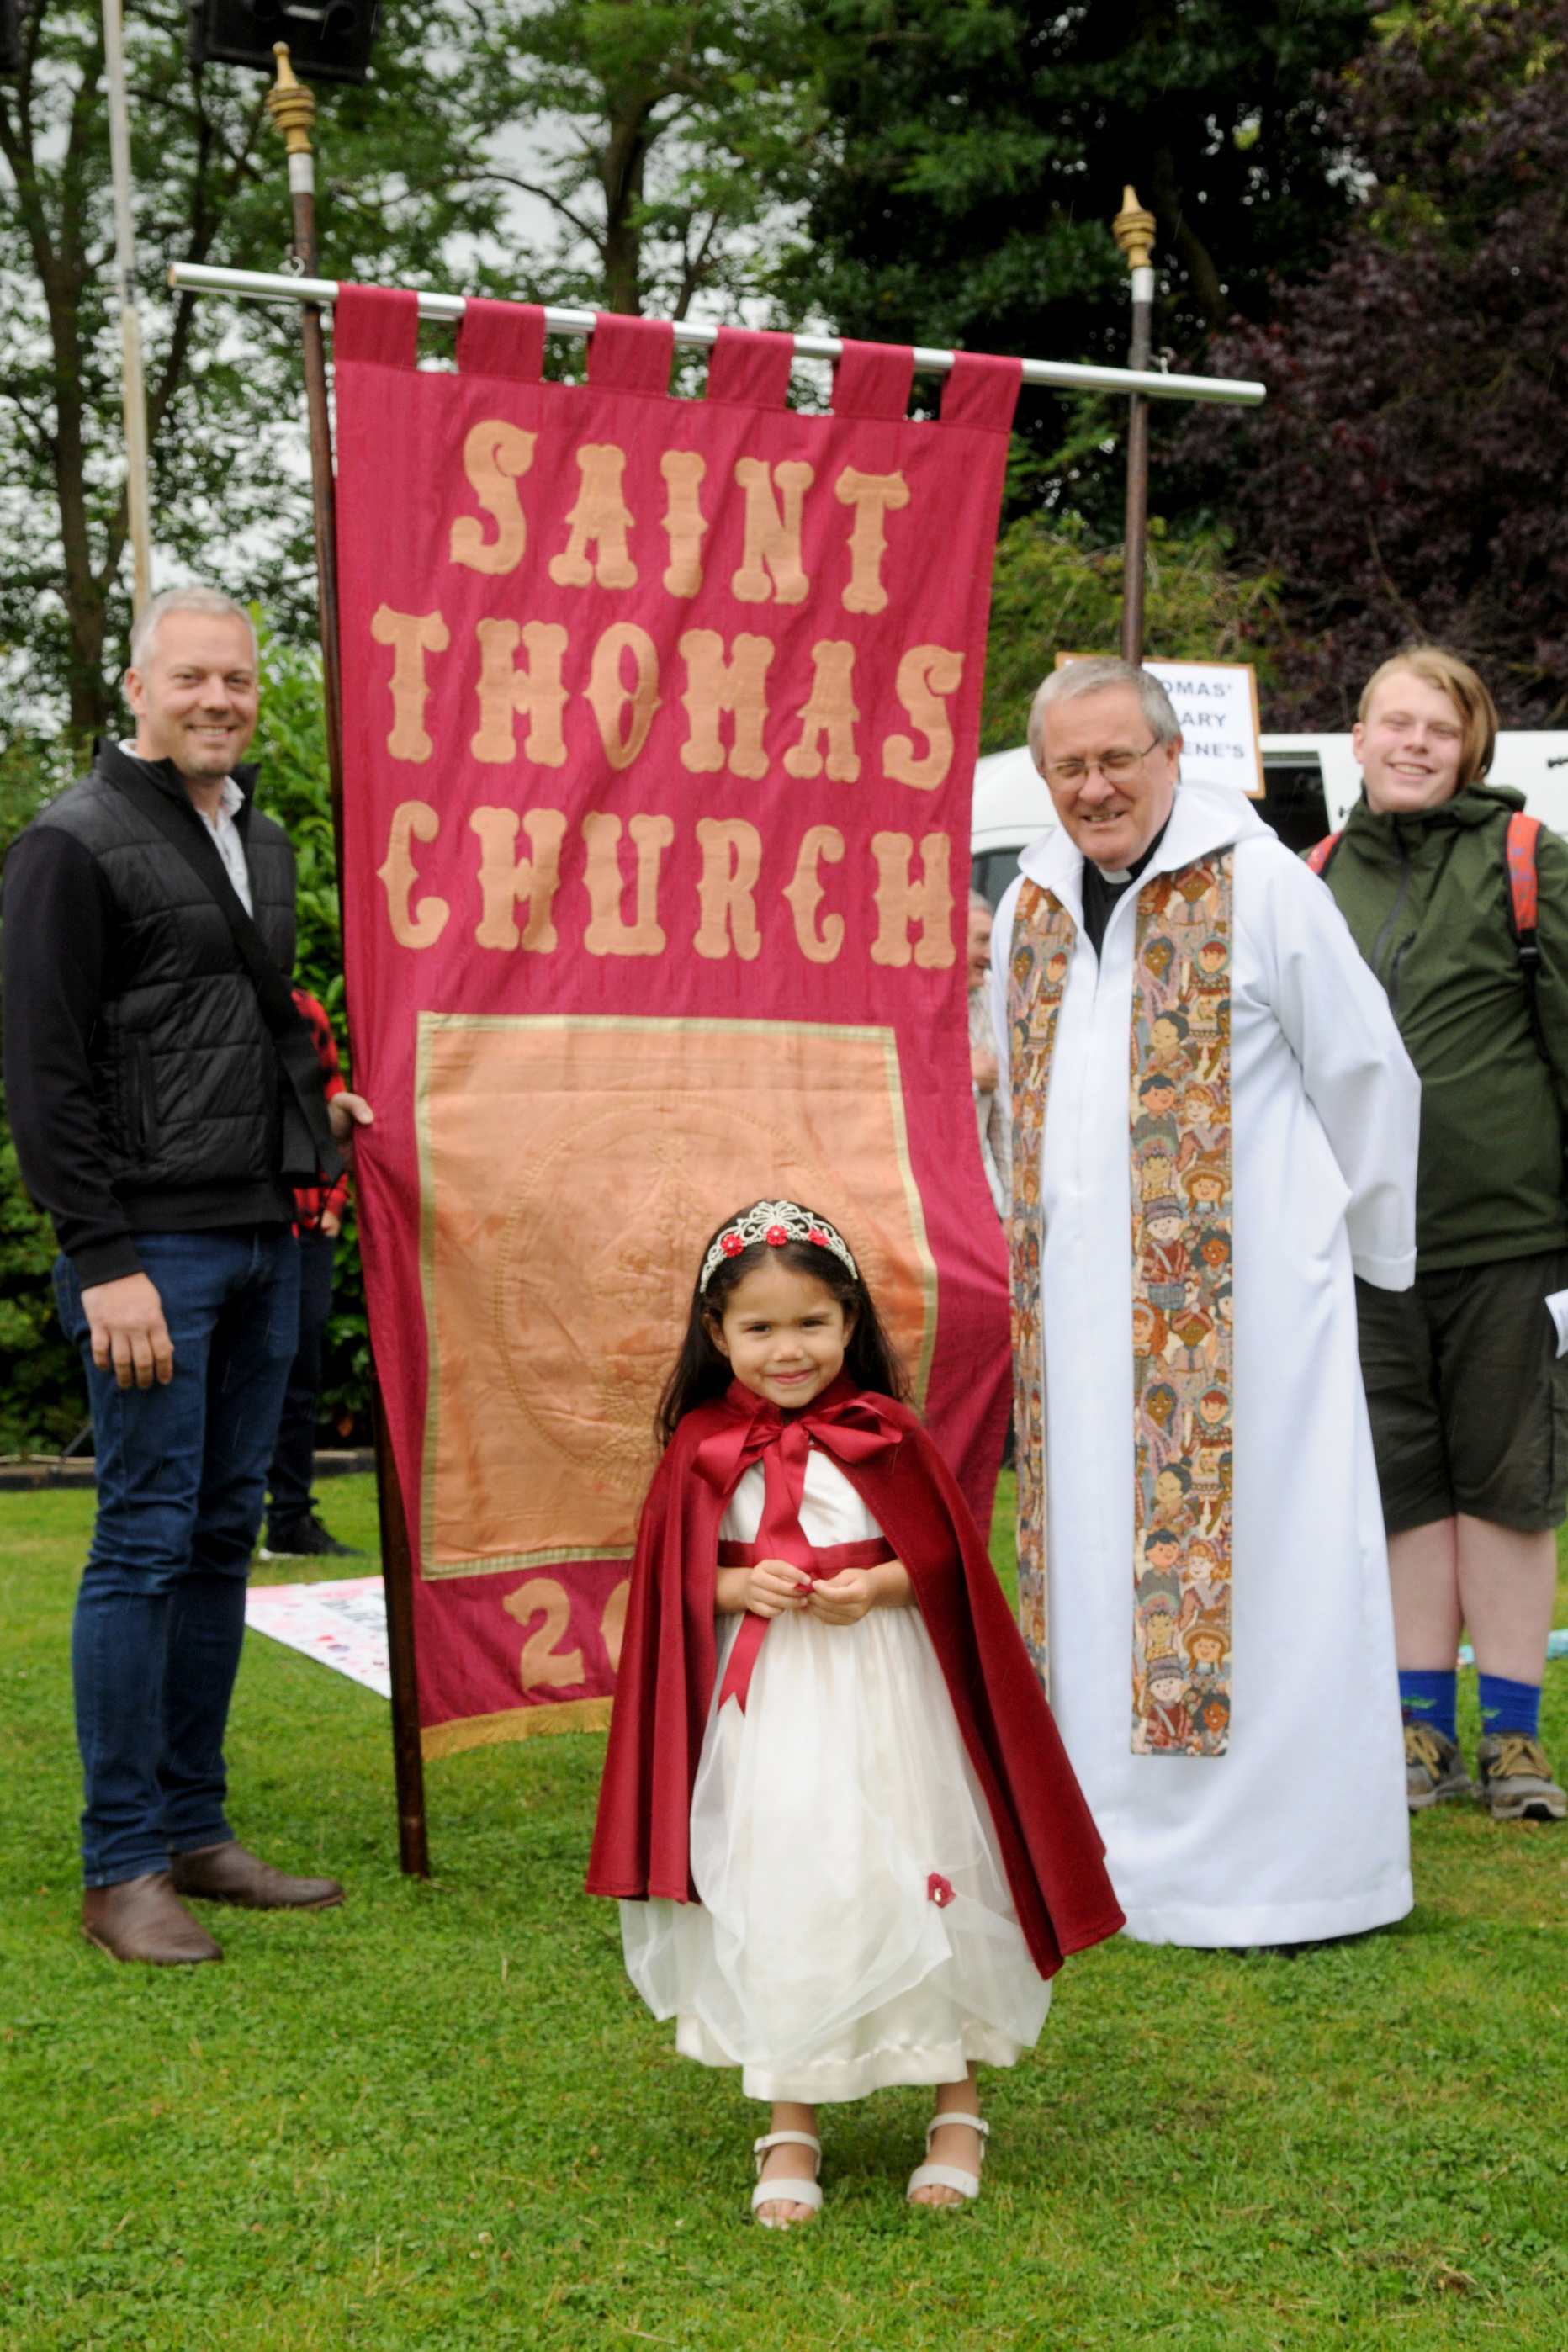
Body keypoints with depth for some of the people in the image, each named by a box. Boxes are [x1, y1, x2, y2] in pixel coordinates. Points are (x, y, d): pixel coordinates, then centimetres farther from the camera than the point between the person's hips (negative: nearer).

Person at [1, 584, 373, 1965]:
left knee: (224, 1538, 10)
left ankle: (194, 1833, 19)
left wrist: (315, 1104, 12)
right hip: (153, 1245, -7)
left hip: (265, 1241, 8)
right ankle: (122, 1869, 3)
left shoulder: (264, 844, 18)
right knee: (146, 1540, -5)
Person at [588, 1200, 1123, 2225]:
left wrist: (878, 1586, -18)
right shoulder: (702, 1452, -1)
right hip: (763, 1707, 1)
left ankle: (959, 2105, 24)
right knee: (780, 1899, 4)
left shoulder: (887, 1437, -4)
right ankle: (791, 2128, 19)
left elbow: (950, 1562, -1)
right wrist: (741, 1586, -15)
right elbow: (675, 1586, 3)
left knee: (918, 1885, 5)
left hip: (887, 1692, -1)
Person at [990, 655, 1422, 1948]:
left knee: (1244, 1569, -3)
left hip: (1236, 1301, -5)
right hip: (1083, 1307, 6)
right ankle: (1125, 1849, 18)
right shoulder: (1032, 906, 12)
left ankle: (1282, 1863, 9)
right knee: (1096, 1569, 7)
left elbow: (1368, 1077, 1)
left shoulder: (1260, 886, -6)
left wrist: (1374, 1253, 8)